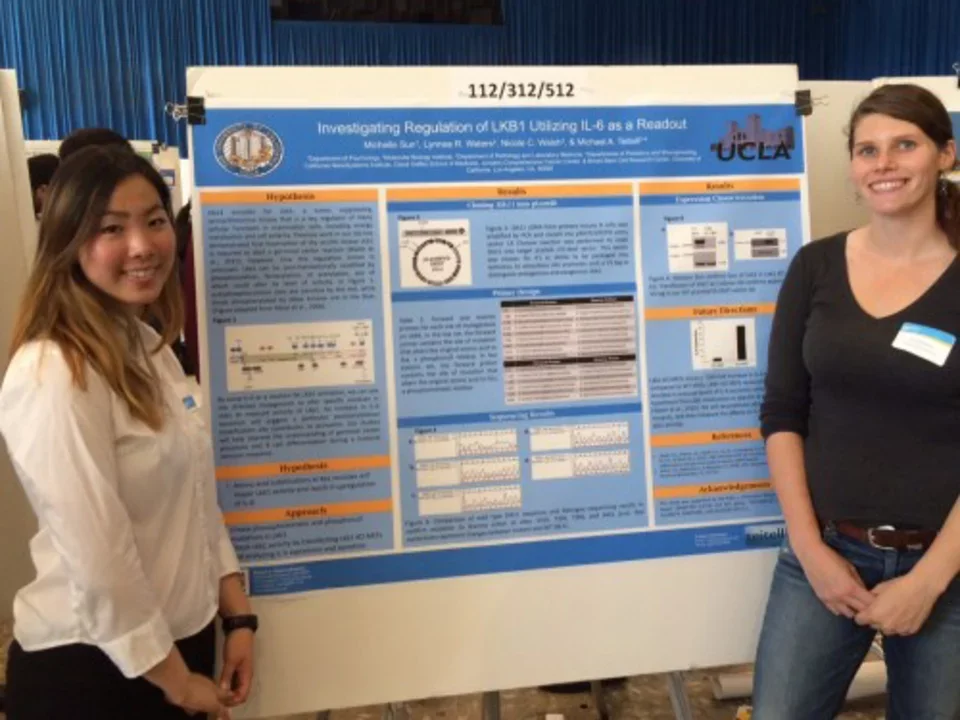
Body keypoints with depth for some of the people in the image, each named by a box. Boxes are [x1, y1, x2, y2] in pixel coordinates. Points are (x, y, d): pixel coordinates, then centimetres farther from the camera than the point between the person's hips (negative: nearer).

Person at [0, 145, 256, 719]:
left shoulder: (149, 349, 4)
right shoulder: (54, 375, -23)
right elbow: (97, 559, -23)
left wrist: (238, 615, 3)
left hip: (182, 638, 8)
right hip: (89, 668, -7)